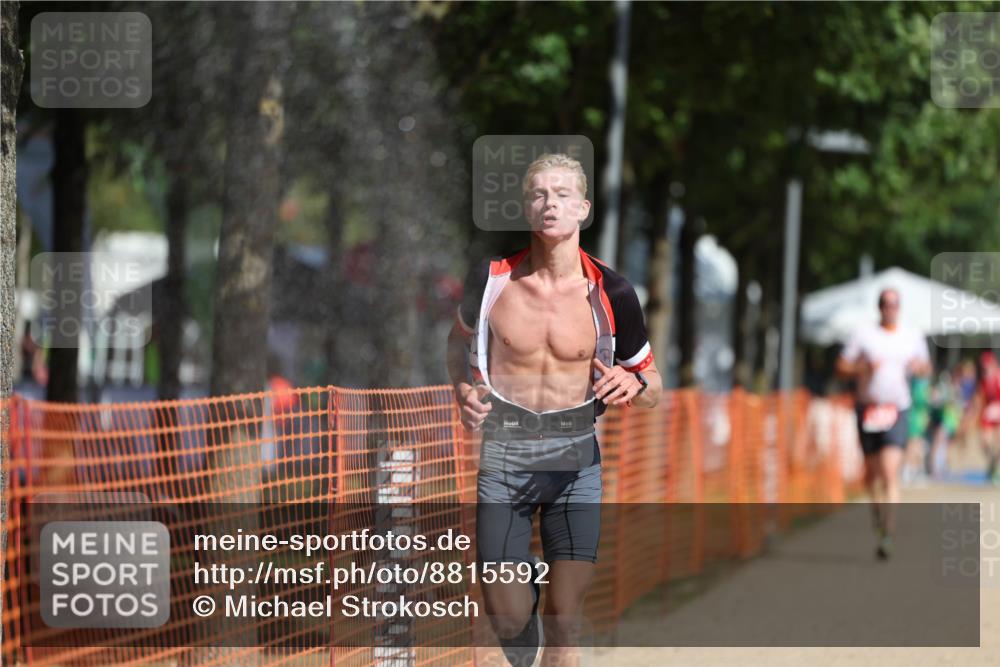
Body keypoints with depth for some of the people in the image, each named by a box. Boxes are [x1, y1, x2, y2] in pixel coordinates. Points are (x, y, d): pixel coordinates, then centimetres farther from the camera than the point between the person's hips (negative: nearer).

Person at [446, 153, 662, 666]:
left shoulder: (610, 295, -6)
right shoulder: (491, 279, -5)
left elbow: (653, 387, 5)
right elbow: (461, 337, 17)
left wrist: (633, 384, -19)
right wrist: (462, 392, -3)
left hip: (575, 457, 0)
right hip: (503, 455, 0)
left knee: (564, 622, -3)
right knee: (509, 620, -2)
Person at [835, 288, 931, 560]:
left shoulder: (913, 337, 8)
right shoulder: (864, 335, 2)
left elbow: (926, 366, 20)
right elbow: (841, 367, 2)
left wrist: (919, 366, -4)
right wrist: (864, 367, -16)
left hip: (897, 410, -1)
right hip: (868, 408, 1)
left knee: (890, 471, -15)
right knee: (871, 470, 12)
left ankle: (887, 535, -18)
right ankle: (876, 504, 44)